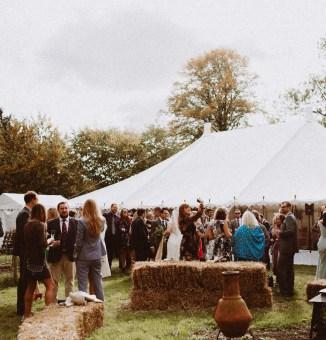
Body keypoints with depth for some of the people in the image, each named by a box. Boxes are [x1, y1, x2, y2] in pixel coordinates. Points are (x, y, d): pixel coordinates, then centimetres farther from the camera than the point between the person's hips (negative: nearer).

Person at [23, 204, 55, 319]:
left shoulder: (27, 225, 9)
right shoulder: (40, 225, -14)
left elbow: (27, 242, 15)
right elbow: (43, 244, -18)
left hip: (29, 260, 8)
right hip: (38, 260, -8)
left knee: (30, 287, 14)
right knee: (50, 285, -5)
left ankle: (27, 314, 20)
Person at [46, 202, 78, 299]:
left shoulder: (75, 223, 3)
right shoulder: (51, 223, 3)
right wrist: (51, 242, -17)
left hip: (70, 255, 1)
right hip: (56, 254, -1)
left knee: (70, 280, 10)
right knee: (54, 281, 5)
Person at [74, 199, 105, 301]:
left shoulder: (82, 222, -16)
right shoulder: (101, 221, -2)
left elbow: (79, 242, -11)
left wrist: (75, 254, 2)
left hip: (83, 257, -5)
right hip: (97, 256, 5)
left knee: (82, 285, 2)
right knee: (98, 283, 13)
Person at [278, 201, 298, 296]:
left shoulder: (289, 217, -15)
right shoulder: (290, 217, 17)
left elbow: (290, 231, -27)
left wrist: (279, 232, -18)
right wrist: (280, 233, 10)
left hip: (287, 247, -11)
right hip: (289, 247, 11)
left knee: (281, 268, -8)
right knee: (289, 268, 15)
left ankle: (285, 290, -5)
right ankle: (289, 289, 22)